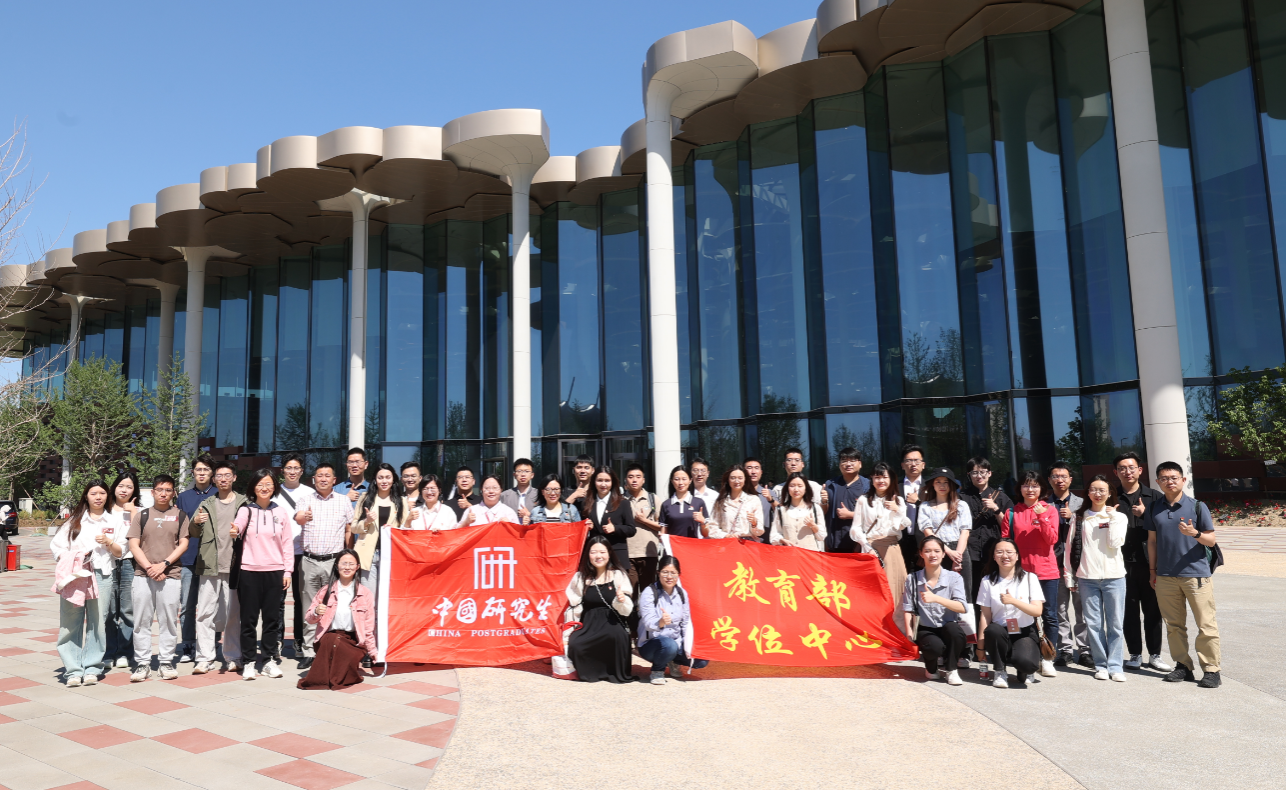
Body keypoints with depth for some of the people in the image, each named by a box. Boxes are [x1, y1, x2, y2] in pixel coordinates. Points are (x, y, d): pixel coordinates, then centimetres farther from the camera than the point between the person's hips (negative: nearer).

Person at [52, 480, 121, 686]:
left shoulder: (112, 522, 13)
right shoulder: (75, 520, 13)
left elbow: (120, 553, 11)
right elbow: (56, 545, 8)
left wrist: (109, 542, -9)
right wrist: (67, 563, -9)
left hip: (102, 575, 0)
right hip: (74, 576, 0)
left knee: (97, 622, 0)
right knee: (71, 623, -4)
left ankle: (92, 668, 8)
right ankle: (73, 670, 0)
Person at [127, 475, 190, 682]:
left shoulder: (180, 516, 9)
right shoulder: (141, 515, 11)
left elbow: (183, 544, 2)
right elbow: (134, 545, 4)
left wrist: (163, 564, -10)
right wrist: (149, 567, -8)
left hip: (171, 574, -1)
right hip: (143, 575, 1)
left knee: (169, 620, 2)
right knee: (142, 621, 3)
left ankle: (167, 662, 11)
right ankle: (142, 663, 11)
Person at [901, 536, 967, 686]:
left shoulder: (954, 578, -4)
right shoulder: (912, 579, -1)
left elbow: (963, 608, -18)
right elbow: (908, 610, -1)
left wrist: (936, 598, -32)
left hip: (949, 630, 1)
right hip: (926, 630, 0)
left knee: (952, 627, -35)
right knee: (935, 646, -34)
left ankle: (950, 669, -6)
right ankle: (931, 668, 6)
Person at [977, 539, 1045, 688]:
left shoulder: (1029, 578, 2)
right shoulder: (988, 581, 3)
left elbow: (1037, 611, -8)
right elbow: (985, 615, -1)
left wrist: (1013, 601, -23)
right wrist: (981, 645, -8)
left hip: (1025, 634, -1)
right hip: (999, 636, 1)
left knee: (1026, 663, -32)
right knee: (993, 630, -35)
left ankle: (1023, 671, 9)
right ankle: (1000, 671, -9)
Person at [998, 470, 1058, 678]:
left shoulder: (1050, 510, 4)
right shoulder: (1011, 513, 6)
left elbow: (1052, 539, -6)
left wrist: (1042, 517, -17)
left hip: (1046, 571, 0)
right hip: (1020, 571, 0)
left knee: (1050, 616, 1)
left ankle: (1047, 658, 11)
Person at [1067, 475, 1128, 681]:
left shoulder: (1119, 517, 7)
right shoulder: (1078, 517, 9)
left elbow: (1115, 543, -9)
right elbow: (1070, 547, 8)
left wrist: (1112, 517, -8)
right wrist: (1069, 576, 5)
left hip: (1114, 577, -1)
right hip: (1086, 577, 1)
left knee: (1115, 624, 0)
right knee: (1093, 624, 3)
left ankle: (1115, 666, 9)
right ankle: (1100, 665, 13)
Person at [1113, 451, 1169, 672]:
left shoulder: (1154, 496, 5)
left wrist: (1145, 513, -13)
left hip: (1148, 562, 0)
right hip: (1123, 563, 0)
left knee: (1152, 610, 8)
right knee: (1129, 611, 7)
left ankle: (1155, 654, 21)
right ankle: (1135, 654, 18)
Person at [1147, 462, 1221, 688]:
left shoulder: (1197, 506, -2)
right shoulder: (1154, 508, 7)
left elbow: (1211, 540, 0)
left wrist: (1194, 533, -21)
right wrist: (1152, 571, 12)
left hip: (1196, 574, -3)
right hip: (1165, 576, 3)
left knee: (1206, 625, -2)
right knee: (1174, 625, 9)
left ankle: (1211, 670, 7)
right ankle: (1183, 666, 19)